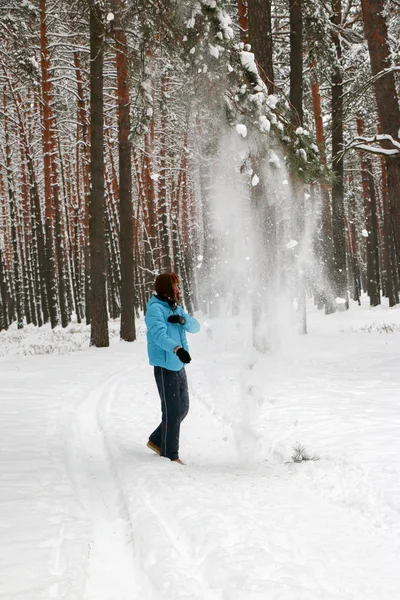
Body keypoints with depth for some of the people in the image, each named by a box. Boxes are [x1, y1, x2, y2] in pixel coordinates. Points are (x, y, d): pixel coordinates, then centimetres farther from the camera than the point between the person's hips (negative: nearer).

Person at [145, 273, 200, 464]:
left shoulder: (175, 308, 14)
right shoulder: (155, 309, -13)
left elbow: (195, 327, 9)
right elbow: (159, 334, -29)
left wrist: (183, 320, -13)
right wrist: (177, 348, -45)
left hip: (179, 367, 9)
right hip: (165, 367, -9)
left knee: (182, 409, 16)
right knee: (172, 411, -6)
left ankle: (157, 441, 30)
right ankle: (169, 454, 4)